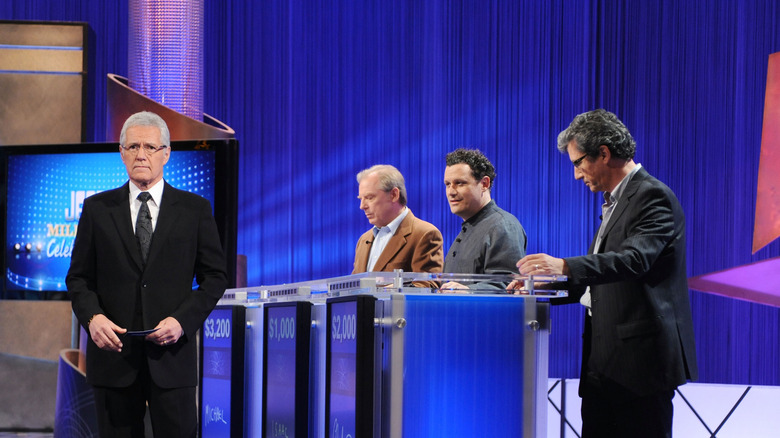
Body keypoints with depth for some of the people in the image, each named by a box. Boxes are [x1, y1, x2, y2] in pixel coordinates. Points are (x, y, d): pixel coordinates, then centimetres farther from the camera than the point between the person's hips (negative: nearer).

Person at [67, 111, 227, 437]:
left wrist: (183, 320, -11)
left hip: (172, 354, -1)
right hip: (113, 352, 1)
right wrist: (92, 317, -10)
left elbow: (215, 276, 4)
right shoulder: (97, 208, 8)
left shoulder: (194, 209, 5)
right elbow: (79, 276, 9)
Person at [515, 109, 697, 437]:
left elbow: (635, 259, -28)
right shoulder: (615, 201, 20)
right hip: (605, 361, 10)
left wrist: (566, 266, -39)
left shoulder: (653, 196, -11)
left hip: (641, 356, -10)